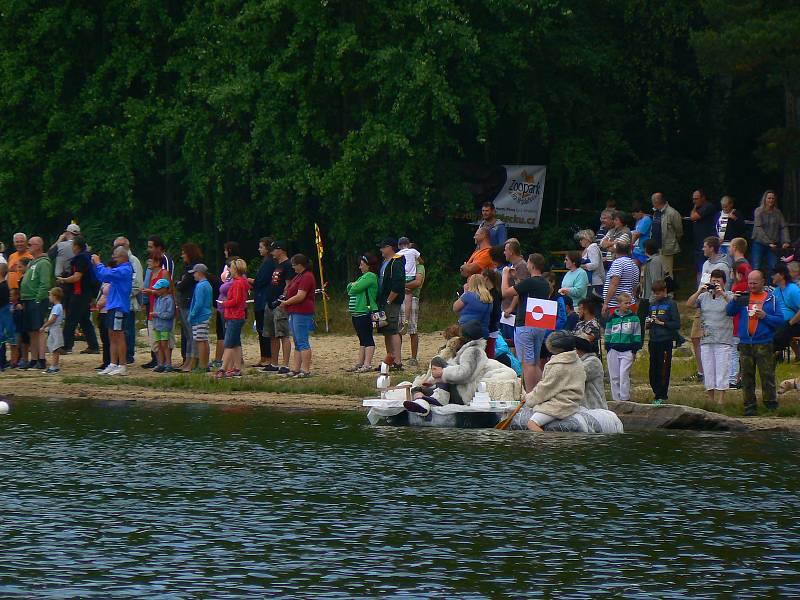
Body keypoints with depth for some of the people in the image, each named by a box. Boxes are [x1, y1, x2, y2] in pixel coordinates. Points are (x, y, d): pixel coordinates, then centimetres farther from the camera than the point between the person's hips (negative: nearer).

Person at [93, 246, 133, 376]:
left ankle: (123, 366, -4)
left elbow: (106, 274, -25)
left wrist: (98, 263, -10)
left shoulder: (124, 270, -14)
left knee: (118, 336, -7)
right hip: (113, 306, 10)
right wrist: (95, 264, 9)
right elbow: (102, 277, 21)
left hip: (119, 307, -10)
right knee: (112, 336, 11)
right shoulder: (120, 269, 17)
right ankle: (113, 364, 15)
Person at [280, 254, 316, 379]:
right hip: (294, 312, 11)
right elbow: (291, 290, 29)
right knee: (297, 343, 13)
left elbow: (300, 296, -21)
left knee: (302, 342, -10)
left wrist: (286, 303, -11)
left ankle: (306, 370, -10)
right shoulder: (299, 276, 18)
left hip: (302, 313, -11)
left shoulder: (307, 277, -15)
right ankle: (295, 369, 16)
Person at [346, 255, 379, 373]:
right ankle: (360, 363, 16)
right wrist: (353, 285, -4)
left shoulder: (370, 276, -10)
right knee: (362, 340, 13)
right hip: (356, 313, 10)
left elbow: (354, 289, -16)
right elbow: (349, 288, 17)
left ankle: (367, 364, -13)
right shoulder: (363, 276, 22)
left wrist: (353, 285, 5)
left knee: (367, 339, -10)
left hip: (365, 312, -10)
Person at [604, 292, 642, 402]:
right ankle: (616, 399, 12)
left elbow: (637, 336, 5)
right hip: (613, 350, 2)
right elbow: (608, 335, 13)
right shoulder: (612, 318, 7)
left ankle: (625, 398, -7)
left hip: (627, 351, -2)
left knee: (624, 375, -11)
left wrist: (634, 351, 1)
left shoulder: (634, 318, 2)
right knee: (614, 377, 4)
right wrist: (608, 350, 8)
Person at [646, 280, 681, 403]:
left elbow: (677, 324, -8)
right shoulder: (652, 305, 16)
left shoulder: (671, 304, -2)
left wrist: (661, 323, -13)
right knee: (653, 370, 7)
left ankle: (661, 396, 1)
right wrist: (648, 323, 1)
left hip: (665, 341, -6)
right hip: (653, 341, 6)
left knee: (663, 370, -4)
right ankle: (657, 392, 18)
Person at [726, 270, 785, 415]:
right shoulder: (744, 297, 11)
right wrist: (735, 300, -12)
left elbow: (780, 320, 0)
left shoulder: (771, 298, 4)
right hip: (745, 344, 3)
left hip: (764, 344, -3)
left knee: (767, 376, -5)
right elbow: (729, 312, 5)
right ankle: (749, 407, 13)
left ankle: (771, 406, 1)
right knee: (747, 377, 6)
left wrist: (765, 316, -14)